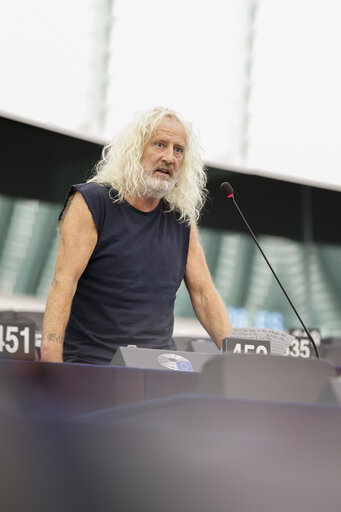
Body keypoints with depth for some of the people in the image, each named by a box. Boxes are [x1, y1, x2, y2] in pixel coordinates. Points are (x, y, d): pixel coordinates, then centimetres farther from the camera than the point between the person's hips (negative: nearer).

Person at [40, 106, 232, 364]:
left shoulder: (182, 220, 13)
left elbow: (204, 293, 12)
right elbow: (64, 282, -13)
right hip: (90, 363, -4)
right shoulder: (91, 202, -2)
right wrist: (51, 362, -26)